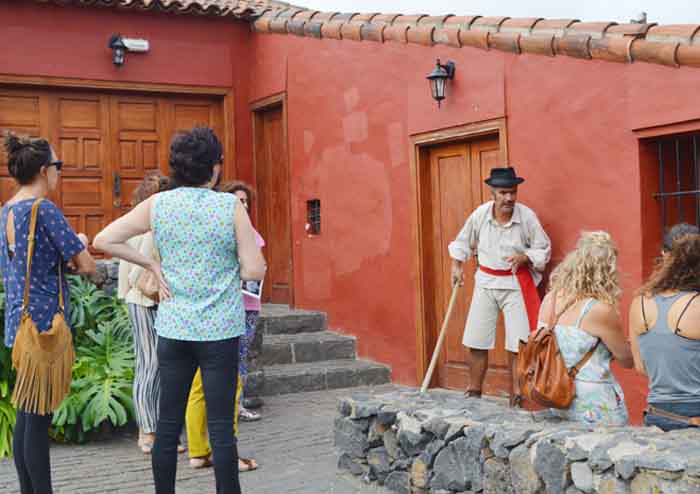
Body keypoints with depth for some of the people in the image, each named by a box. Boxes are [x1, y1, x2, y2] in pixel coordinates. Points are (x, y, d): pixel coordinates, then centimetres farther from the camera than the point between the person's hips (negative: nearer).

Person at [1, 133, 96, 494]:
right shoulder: (44, 209, -14)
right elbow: (87, 267, -15)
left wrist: (63, 259, 3)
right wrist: (80, 248, 7)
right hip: (44, 321, -9)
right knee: (39, 418, -4)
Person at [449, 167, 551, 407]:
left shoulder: (527, 216, -13)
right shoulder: (480, 214, -7)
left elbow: (544, 249, -3)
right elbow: (463, 242, 11)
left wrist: (524, 257, -20)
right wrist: (457, 266, 3)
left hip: (516, 284, -2)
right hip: (485, 283, 3)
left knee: (518, 344, -2)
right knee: (476, 342, 6)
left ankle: (517, 396, 11)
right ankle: (473, 392, 21)